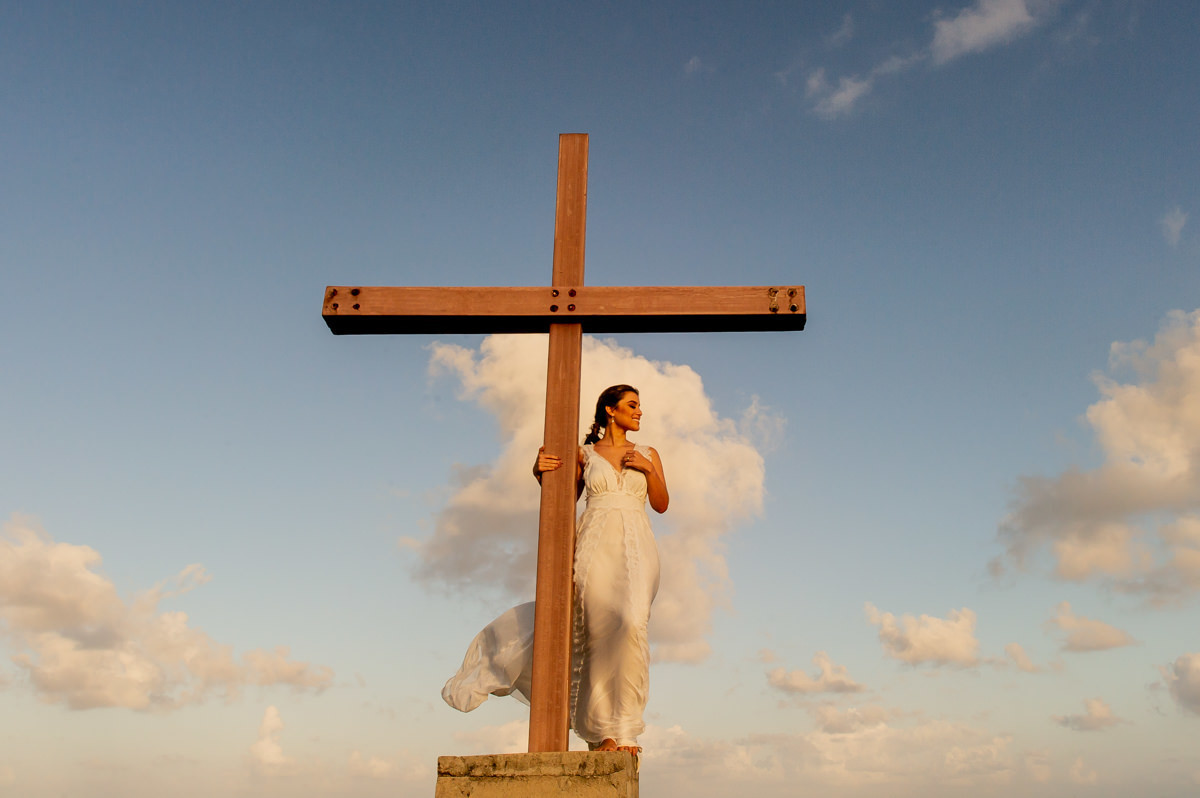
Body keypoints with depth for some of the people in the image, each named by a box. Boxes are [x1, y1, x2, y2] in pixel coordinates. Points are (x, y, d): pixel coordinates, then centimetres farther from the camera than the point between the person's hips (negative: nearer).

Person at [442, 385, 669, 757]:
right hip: (595, 545, 0)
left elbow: (661, 504, 11)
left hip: (635, 548, 0)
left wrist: (648, 470, -5)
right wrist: (542, 472, -5)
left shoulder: (648, 454, 18)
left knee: (630, 624, -22)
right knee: (600, 632, -9)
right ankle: (604, 732, 2)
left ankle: (623, 729, -13)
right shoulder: (585, 454, 13)